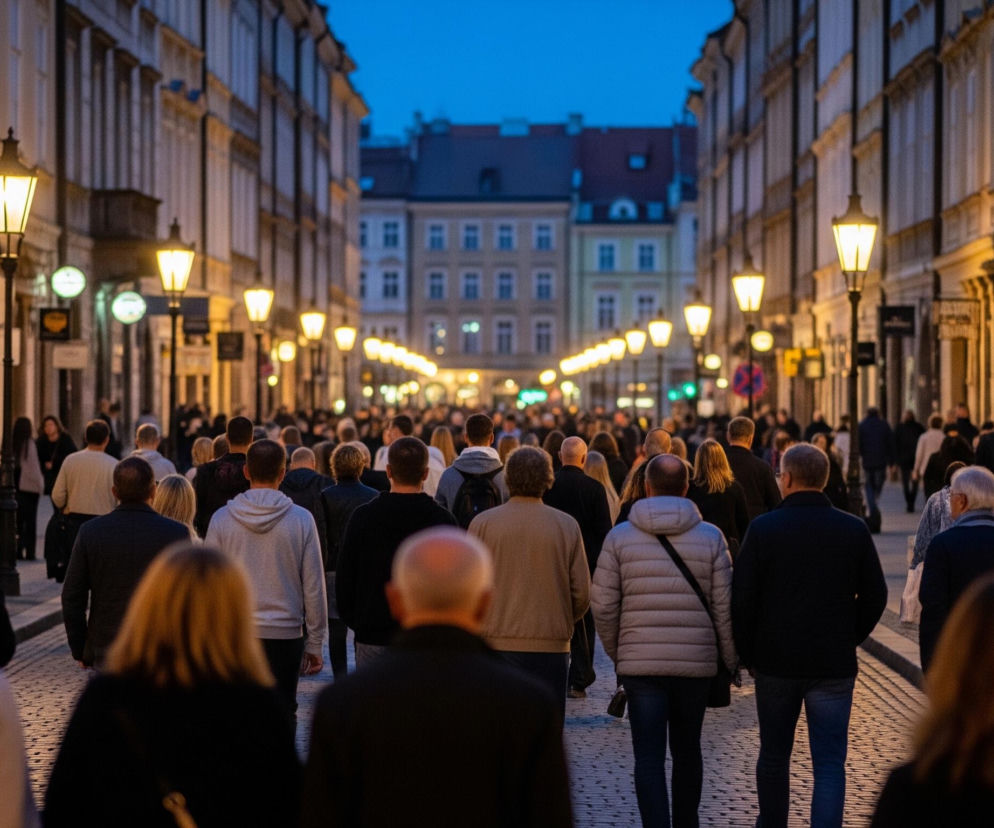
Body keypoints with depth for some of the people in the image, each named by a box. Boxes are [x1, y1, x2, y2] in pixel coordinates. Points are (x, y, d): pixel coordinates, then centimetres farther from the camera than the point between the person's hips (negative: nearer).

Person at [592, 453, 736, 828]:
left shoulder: (620, 536, -3)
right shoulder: (710, 537, -2)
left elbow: (603, 605, -2)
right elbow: (725, 606, -3)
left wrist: (616, 651, 12)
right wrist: (731, 658, 8)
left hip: (640, 663, -1)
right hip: (697, 661, 1)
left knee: (648, 756, 0)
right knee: (687, 750, 18)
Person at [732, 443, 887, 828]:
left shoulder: (763, 528, -7)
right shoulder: (854, 530, -2)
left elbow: (741, 598, -6)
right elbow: (875, 596, 4)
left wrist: (747, 653, 5)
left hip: (775, 664, 0)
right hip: (835, 666, 0)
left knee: (773, 756, 17)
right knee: (830, 764, 1)